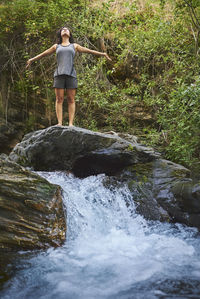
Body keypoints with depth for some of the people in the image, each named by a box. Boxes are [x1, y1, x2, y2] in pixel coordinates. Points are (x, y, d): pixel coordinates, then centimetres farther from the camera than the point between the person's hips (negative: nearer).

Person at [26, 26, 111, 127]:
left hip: (71, 74, 0)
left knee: (71, 100, -5)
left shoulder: (74, 46, 19)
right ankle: (59, 123, -9)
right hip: (59, 74, 1)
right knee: (59, 99, -6)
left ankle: (71, 123, -8)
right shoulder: (56, 46, 21)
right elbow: (43, 54, 28)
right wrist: (32, 60, 33)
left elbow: (89, 51, 17)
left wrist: (103, 54, 12)